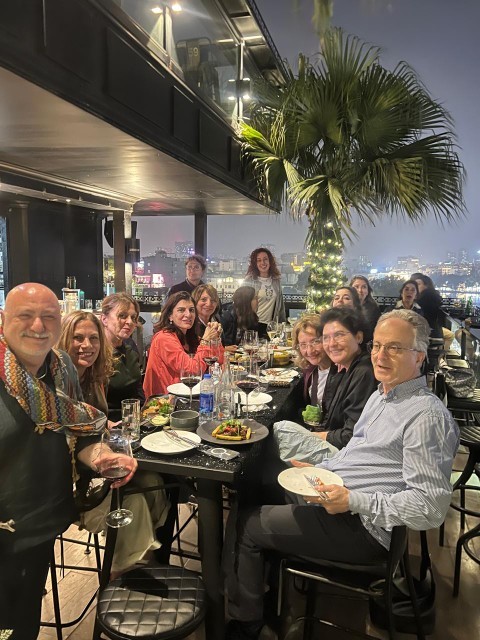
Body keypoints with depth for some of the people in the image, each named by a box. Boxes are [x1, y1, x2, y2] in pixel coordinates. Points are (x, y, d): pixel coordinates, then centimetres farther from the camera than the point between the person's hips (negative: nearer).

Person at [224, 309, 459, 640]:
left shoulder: (427, 415, -21)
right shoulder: (381, 395, 10)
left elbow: (431, 507, -25)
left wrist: (353, 500, -27)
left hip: (362, 527, -9)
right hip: (333, 500, 10)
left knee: (248, 526, -4)